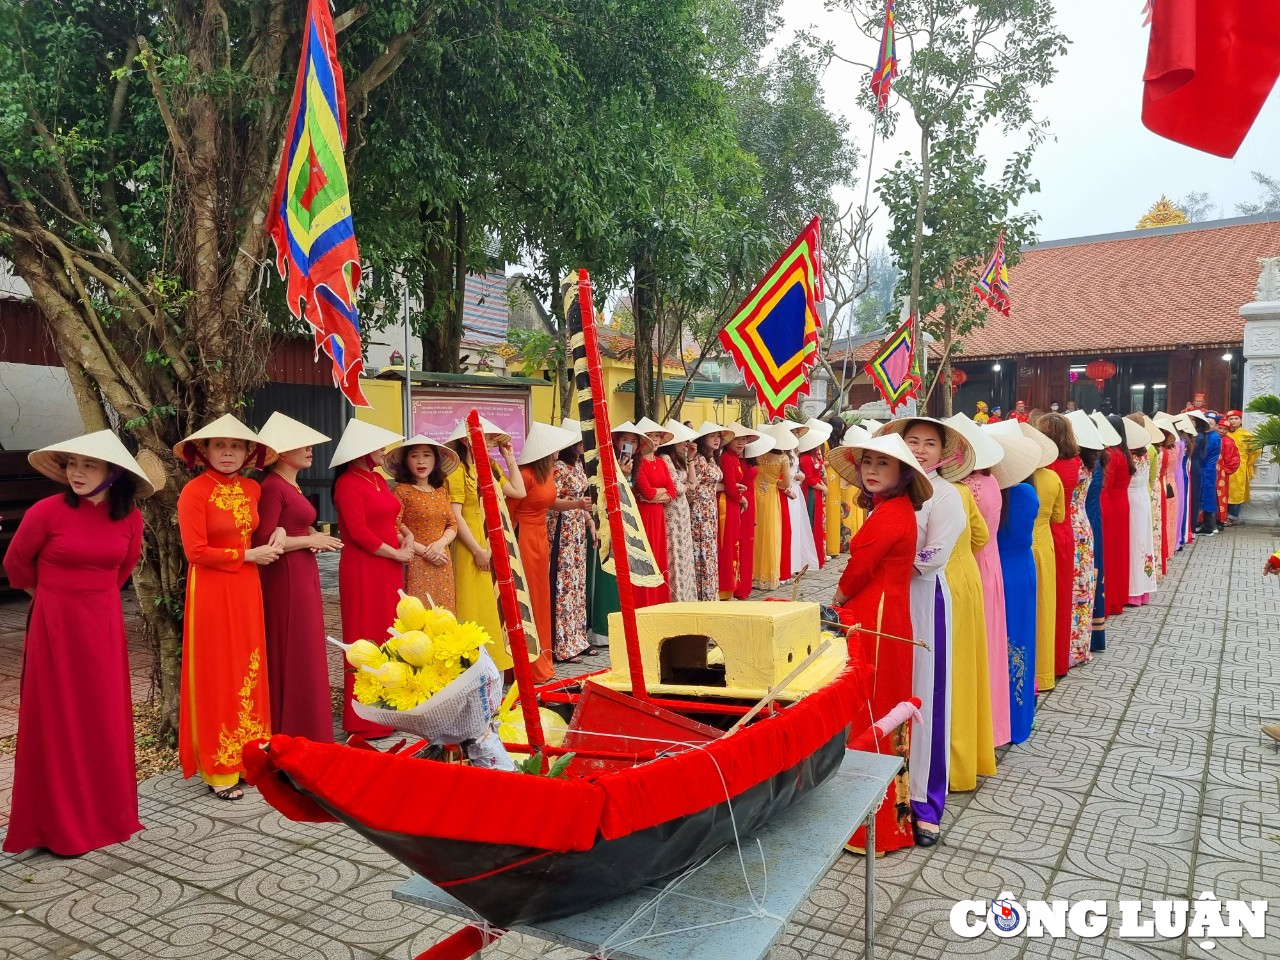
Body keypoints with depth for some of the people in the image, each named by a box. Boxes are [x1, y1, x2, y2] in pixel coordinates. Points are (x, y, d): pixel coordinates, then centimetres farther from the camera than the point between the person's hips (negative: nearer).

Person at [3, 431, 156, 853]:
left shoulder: (130, 518, -3)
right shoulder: (47, 511, -14)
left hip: (105, 625, 3)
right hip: (54, 626, -3)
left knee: (105, 721, 10)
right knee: (57, 723, 4)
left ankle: (106, 813, 24)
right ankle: (58, 825, 16)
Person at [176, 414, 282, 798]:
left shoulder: (252, 489, 7)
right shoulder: (195, 491, -11)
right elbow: (196, 551, -16)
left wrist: (277, 532, 2)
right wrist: (248, 555, -12)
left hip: (246, 589, 6)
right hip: (211, 591, -6)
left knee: (248, 672, 10)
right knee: (216, 676, 2)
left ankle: (248, 757, 22)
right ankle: (218, 770, 12)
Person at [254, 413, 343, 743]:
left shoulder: (293, 485, 15)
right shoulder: (272, 486, -15)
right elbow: (265, 541, -21)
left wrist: (313, 537, 2)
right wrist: (312, 540, -14)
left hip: (302, 575, 10)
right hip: (285, 578, -10)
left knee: (305, 653, 14)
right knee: (292, 656, -2)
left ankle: (306, 730, 24)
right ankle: (295, 736, 7)